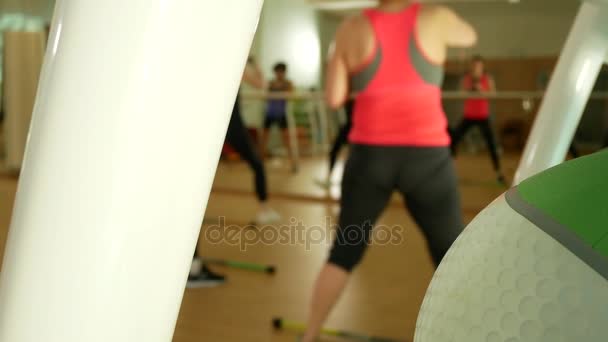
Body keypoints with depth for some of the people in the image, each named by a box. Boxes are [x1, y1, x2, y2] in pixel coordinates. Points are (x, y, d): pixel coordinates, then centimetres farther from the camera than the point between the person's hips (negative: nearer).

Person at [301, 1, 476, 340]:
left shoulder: (352, 28, 0)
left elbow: (334, 98, 2)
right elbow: (470, 35, 21)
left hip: (369, 156, 2)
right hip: (427, 156, -1)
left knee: (344, 252, 16)